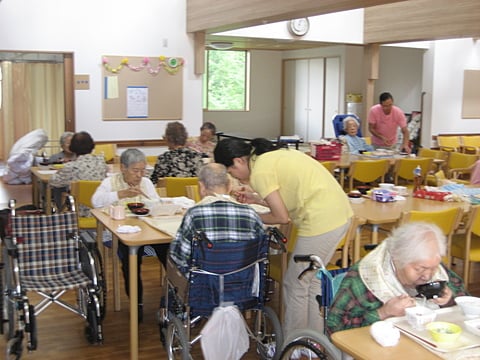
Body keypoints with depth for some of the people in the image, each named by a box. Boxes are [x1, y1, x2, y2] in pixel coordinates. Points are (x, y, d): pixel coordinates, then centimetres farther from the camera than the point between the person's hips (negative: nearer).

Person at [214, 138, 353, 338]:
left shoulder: (260, 171, -12)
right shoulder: (273, 155, 16)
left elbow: (282, 217, -10)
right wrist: (256, 199, 22)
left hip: (321, 222, -10)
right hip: (340, 213, 10)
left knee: (296, 286, 5)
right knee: (312, 282, 21)